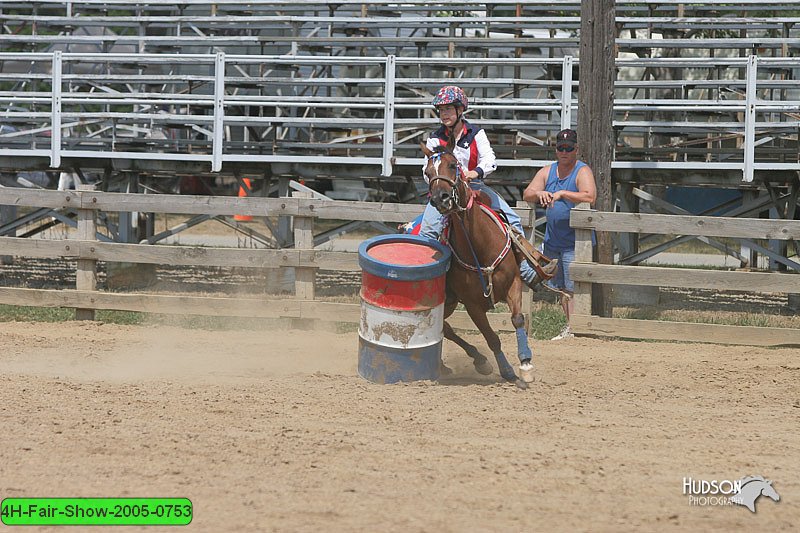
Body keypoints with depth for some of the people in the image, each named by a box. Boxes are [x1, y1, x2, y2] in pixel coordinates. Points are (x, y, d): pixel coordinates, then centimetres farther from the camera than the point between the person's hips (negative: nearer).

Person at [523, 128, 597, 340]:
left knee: (572, 287, -11)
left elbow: (590, 197, -23)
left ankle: (572, 328, -11)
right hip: (552, 240, 7)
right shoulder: (547, 171, 12)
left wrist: (562, 194, -26)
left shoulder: (582, 172, -7)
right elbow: (527, 194, 5)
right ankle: (570, 325, 19)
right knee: (560, 288, 11)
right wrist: (539, 194, -17)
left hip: (575, 241, -7)